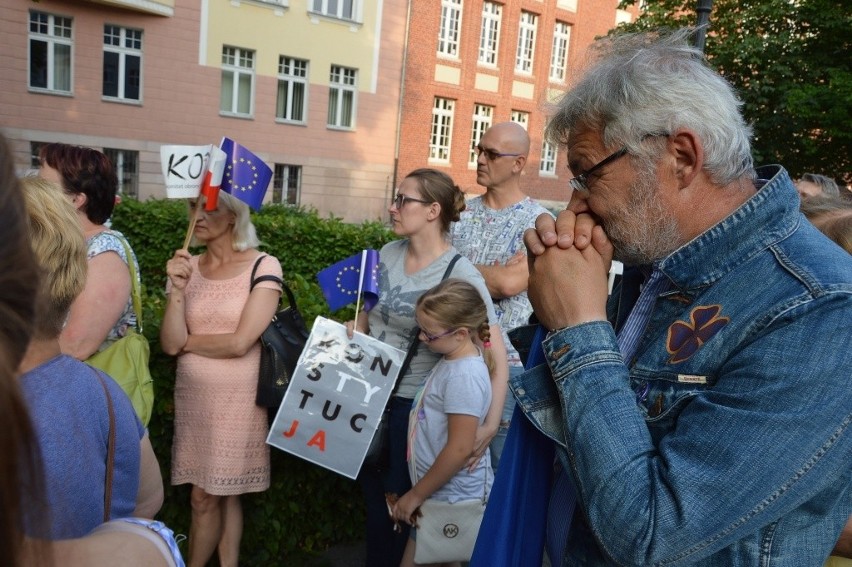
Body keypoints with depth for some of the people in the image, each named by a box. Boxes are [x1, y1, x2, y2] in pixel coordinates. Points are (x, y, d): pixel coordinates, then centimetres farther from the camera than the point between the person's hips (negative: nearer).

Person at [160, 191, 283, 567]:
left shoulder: (263, 267, -11)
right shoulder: (186, 267, 3)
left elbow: (240, 342, -16)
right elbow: (169, 344, -5)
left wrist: (187, 341, -3)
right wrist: (177, 289, -17)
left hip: (238, 398, -4)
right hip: (192, 395, 4)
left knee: (207, 497, 8)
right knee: (215, 495, 11)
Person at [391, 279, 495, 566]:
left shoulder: (464, 375, -25)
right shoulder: (454, 360, 1)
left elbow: (460, 449, -26)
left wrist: (415, 495, -15)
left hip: (452, 497, -9)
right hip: (441, 492, 9)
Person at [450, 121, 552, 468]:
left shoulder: (538, 222, -7)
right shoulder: (462, 212, 8)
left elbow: (510, 283, -20)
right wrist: (493, 274, -11)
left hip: (506, 360, -4)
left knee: (500, 459, 8)